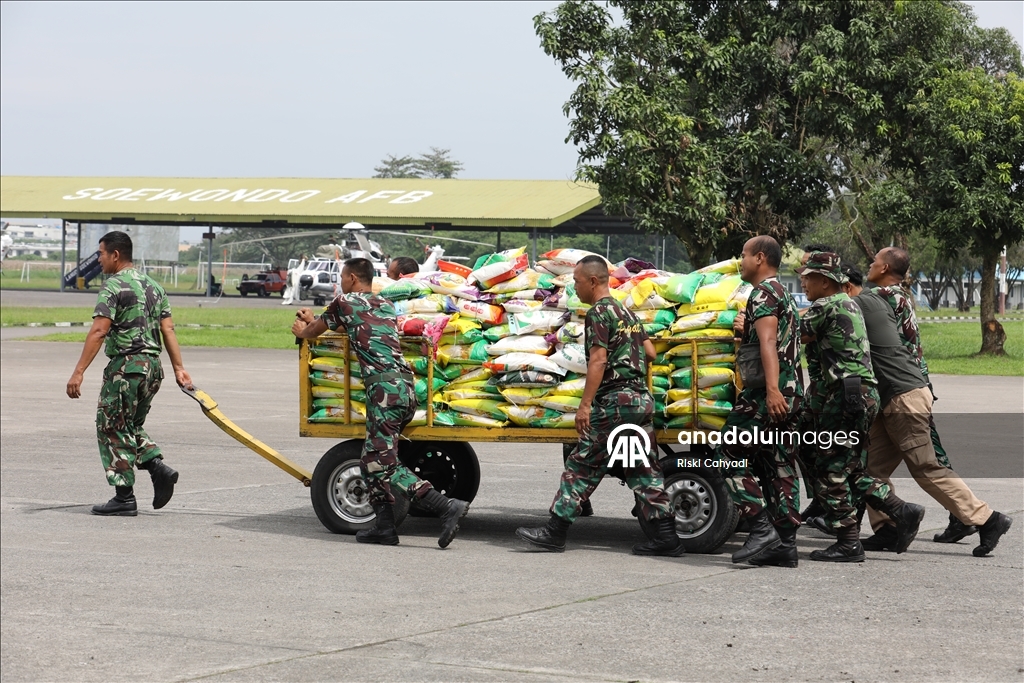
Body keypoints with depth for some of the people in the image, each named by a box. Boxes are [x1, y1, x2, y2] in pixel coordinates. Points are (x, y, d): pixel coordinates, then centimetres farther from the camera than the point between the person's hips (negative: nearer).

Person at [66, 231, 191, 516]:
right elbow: (168, 329, 9)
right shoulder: (153, 285, 14)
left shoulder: (113, 286, -9)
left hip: (125, 365, -8)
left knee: (113, 429, 2)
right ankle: (159, 468, 1)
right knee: (130, 427, 21)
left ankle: (124, 498, 1)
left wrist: (79, 372, -21)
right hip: (153, 364, 8)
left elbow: (98, 331, -18)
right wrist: (179, 368, 8)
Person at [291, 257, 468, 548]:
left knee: (382, 464, -11)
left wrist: (302, 330, 46)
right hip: (406, 386, 8)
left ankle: (446, 506, -24)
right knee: (372, 460, 16)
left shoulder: (345, 302, 6)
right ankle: (384, 527, 12)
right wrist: (313, 320, 58)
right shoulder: (385, 305, 25)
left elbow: (312, 333, 22)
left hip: (385, 387, -8)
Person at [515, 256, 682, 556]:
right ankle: (667, 536, 4)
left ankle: (554, 532, -2)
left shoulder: (599, 313, -8)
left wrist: (585, 405, -20)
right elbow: (650, 352, 21)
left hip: (615, 400, -8)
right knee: (643, 470, 8)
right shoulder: (626, 312, 18)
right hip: (642, 399, 8)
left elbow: (598, 360, -17)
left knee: (583, 466, -4)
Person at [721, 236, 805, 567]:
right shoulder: (785, 294, 23)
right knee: (781, 467, 7)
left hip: (766, 394, -10)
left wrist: (772, 389, -32)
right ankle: (786, 544, 5)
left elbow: (768, 343, -23)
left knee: (732, 458, -6)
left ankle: (761, 529, -15)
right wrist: (746, 331, 26)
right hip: (790, 395, 10)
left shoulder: (764, 293, -8)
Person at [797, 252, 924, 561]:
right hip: (866, 393, 10)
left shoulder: (825, 306, -9)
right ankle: (903, 512, 11)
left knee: (831, 470, -5)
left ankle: (847, 544, -4)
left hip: (847, 394, -10)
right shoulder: (849, 304, 20)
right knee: (852, 469, 16)